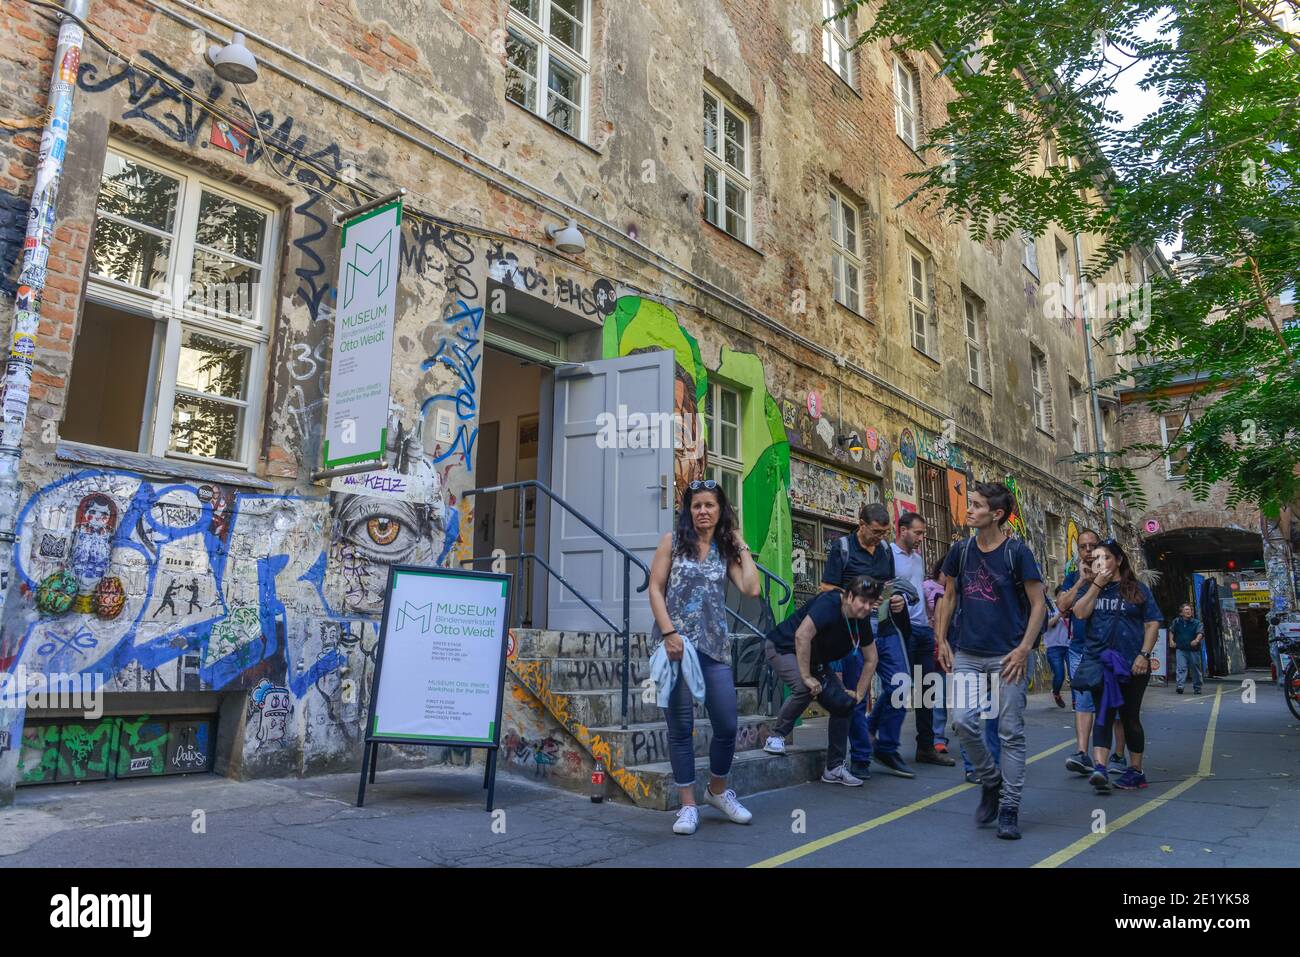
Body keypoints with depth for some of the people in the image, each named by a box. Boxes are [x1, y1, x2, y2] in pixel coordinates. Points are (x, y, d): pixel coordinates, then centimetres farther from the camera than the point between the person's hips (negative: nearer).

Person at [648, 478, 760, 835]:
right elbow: (655, 588, -2)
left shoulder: (726, 551, 12)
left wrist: (741, 546, 5)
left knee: (727, 725, 3)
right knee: (681, 726, 2)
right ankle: (688, 805, 15)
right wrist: (669, 633, -13)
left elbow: (751, 589, -2)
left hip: (715, 645, 3)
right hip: (676, 642, -3)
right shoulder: (673, 541, 4)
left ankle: (718, 790, 28)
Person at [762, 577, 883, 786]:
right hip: (784, 648, -8)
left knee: (843, 704, -4)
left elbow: (870, 660, 7)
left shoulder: (862, 620, -5)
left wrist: (858, 694, 1)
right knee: (806, 688, -34)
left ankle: (834, 768, 8)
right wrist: (807, 677, -37)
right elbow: (802, 636, -41)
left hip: (815, 658, 8)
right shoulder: (829, 604, -30)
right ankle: (775, 737, -12)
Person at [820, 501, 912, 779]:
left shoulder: (885, 549, 12)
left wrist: (897, 600, 0)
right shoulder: (841, 548, -5)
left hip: (886, 630, 5)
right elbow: (827, 590, -9)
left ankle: (886, 748, 20)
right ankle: (860, 759, 15)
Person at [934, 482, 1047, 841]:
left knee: (1011, 733, 2)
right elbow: (949, 596, 15)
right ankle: (990, 781, 19)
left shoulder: (1017, 552, -7)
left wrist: (1023, 649, -15)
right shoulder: (961, 551, 5)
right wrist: (941, 640, 7)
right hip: (967, 655, 4)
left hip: (1008, 656, -3)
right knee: (964, 721, -6)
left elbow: (1039, 605, -5)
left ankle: (1008, 808, 13)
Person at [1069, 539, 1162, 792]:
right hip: (1099, 660, 1)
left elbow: (1153, 624, 2)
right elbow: (1080, 613, -6)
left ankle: (1136, 770, 21)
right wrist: (1097, 585, -8)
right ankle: (1099, 768, -17)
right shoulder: (1092, 589, 11)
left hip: (1132, 663, -1)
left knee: (1130, 716, 8)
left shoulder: (1137, 589, 5)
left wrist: (1144, 654, -8)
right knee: (1103, 713, -7)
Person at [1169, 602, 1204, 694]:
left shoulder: (1196, 623, 0)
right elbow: (1171, 631, 20)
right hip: (1180, 649, 0)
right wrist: (1171, 641, 9)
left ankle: (1197, 687, 21)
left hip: (1193, 649, 0)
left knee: (1195, 669, 8)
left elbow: (1200, 632, -14)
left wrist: (1197, 640, -33)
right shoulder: (1176, 622, 5)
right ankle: (1180, 685, -22)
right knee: (1181, 668, -12)